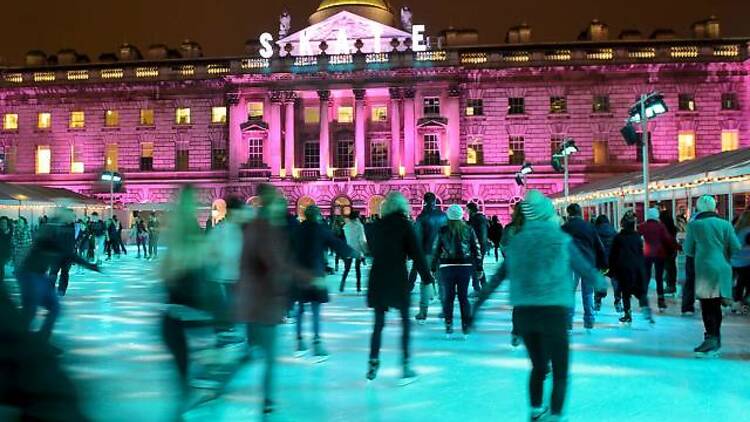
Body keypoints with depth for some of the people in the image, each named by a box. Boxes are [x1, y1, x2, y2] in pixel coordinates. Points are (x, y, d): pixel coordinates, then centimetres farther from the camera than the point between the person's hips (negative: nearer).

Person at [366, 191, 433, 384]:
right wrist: (427, 279, -6)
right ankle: (405, 365, 2)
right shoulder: (405, 225, -5)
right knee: (405, 321, 5)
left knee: (378, 322, 11)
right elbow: (417, 254, -8)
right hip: (398, 279, -4)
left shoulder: (378, 226, 7)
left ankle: (373, 363, 13)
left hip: (377, 278, 4)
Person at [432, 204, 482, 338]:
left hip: (447, 267, -1)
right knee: (463, 296, 8)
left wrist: (433, 268, 8)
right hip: (465, 267, 1)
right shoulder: (469, 230, 3)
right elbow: (477, 249, 5)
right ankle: (465, 326, 10)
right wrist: (479, 268, 11)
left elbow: (435, 250, 2)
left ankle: (448, 326, 8)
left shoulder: (442, 231, 0)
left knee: (448, 297, 7)